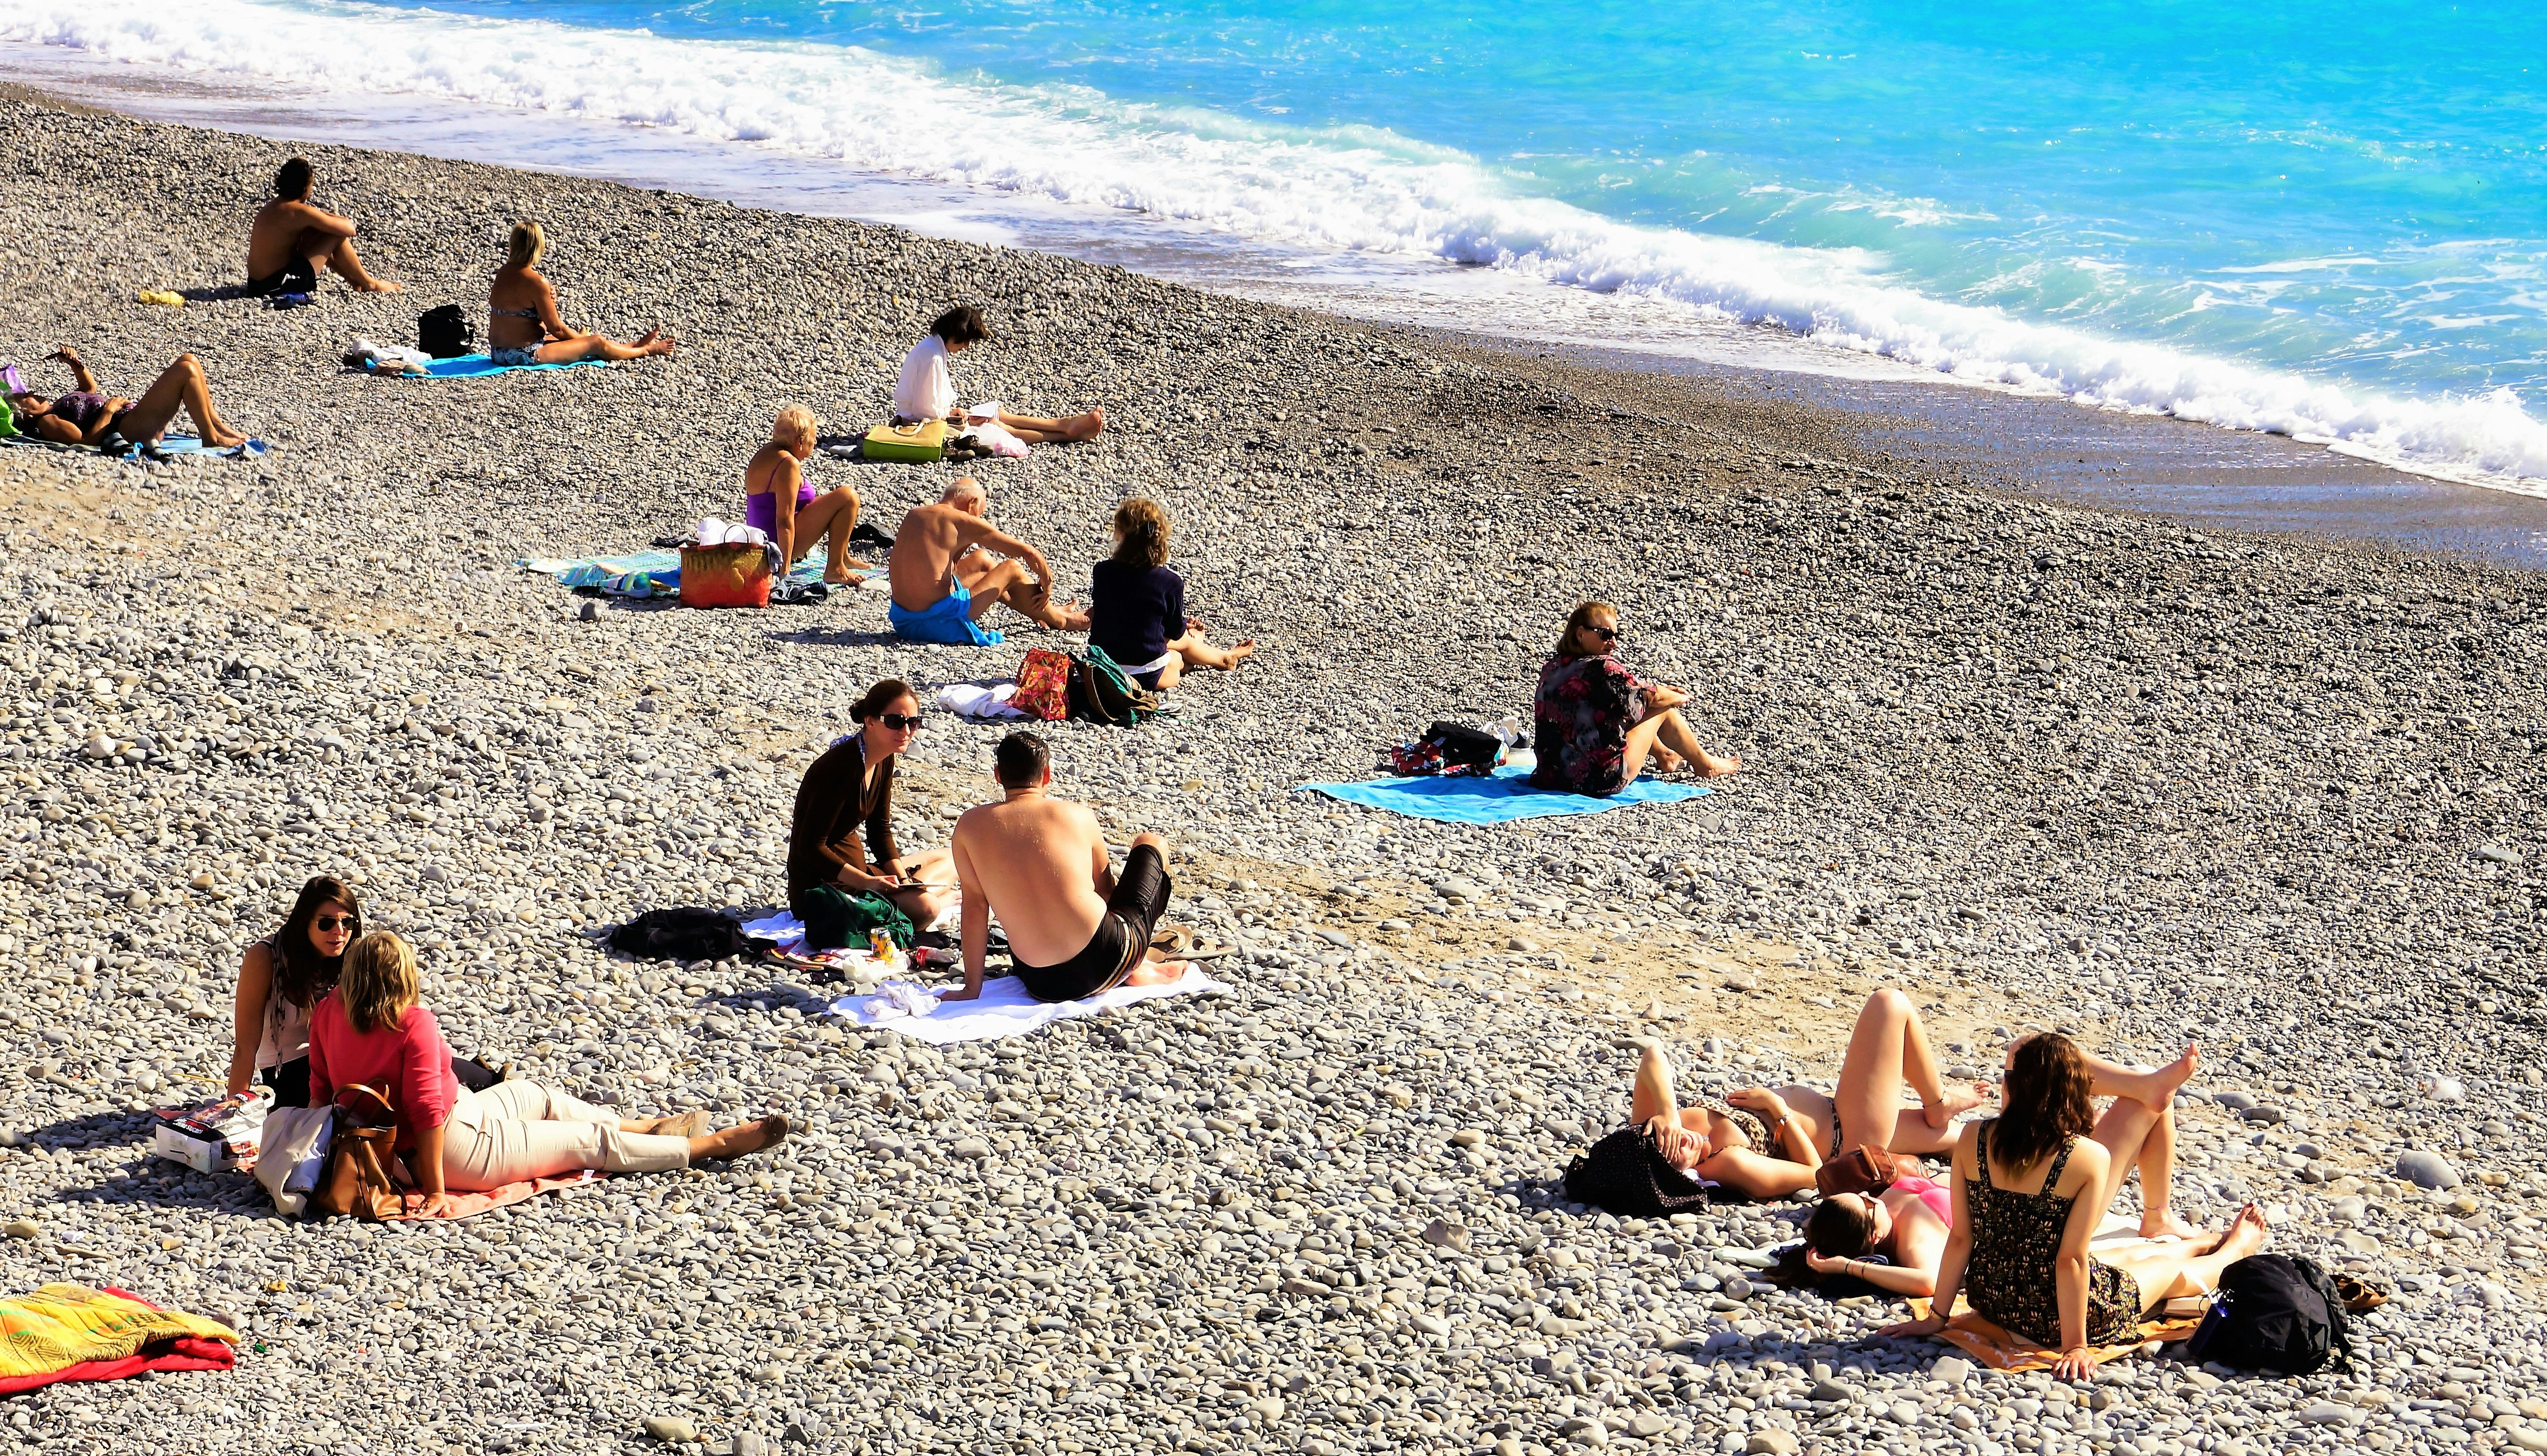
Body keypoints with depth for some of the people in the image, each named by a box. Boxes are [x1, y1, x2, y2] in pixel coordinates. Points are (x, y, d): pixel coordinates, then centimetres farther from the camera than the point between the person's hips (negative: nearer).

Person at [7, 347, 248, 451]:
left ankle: (216, 423, 5)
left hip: (137, 415, 11)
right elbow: (86, 441, -20)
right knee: (186, 370, -21)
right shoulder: (47, 423, -7)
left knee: (188, 361, 5)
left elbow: (90, 388, 34)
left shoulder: (54, 409, 22)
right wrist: (108, 412, -14)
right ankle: (211, 436, -14)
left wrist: (75, 363, 17)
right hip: (131, 428, -11)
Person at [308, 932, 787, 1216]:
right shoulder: (415, 1025, -28)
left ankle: (645, 1128, 43)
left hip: (392, 1145, 9)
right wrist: (435, 1193, -22)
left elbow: (321, 1089, 3)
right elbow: (427, 1108, -28)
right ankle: (716, 1144, 20)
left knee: (540, 1096, 24)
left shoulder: (329, 1013, -6)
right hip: (455, 1150, -9)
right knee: (589, 1141, 6)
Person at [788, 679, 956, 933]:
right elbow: (810, 846, -24)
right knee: (923, 907, -26)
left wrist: (902, 880, -4)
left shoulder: (884, 760, 4)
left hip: (853, 867, 10)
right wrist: (868, 882, -29)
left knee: (946, 861, 18)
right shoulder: (843, 767, -24)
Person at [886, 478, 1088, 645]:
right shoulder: (964, 522, -10)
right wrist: (1047, 586, 10)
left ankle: (1041, 614, 44)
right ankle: (1062, 621, 31)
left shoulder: (913, 516, 11)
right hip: (937, 623, -8)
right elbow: (1030, 553, -5)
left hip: (903, 622, 8)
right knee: (1012, 570, 9)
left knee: (981, 559, 27)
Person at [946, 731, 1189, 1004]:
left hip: (1042, 987, 1)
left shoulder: (971, 826, 1)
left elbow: (974, 906, 5)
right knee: (1152, 845, 25)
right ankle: (1137, 969, 21)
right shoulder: (1078, 815, 0)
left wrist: (971, 989, 12)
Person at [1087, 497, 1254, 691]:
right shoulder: (1171, 583, -17)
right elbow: (1176, 632, -3)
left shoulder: (1102, 572, -9)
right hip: (1147, 677, -3)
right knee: (1185, 641, 28)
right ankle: (1225, 658, 56)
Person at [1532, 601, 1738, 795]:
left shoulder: (1551, 669, 4)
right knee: (1663, 710, 10)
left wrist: (1664, 690, 24)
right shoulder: (1603, 667, -19)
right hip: (1603, 780, -8)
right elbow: (1654, 698, -3)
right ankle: (1708, 765, 33)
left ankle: (1665, 756, 51)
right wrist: (1681, 698, 19)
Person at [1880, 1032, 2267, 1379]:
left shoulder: (1973, 1139, -14)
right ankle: (2233, 1251, 61)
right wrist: (2076, 1346, -12)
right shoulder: (2089, 1158, -24)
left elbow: (1960, 1238, -9)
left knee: (2128, 1257, 33)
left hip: (1989, 1301, 4)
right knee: (2169, 1267, 28)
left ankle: (2212, 1243, 61)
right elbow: (2070, 1260, -21)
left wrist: (1937, 1318, 1)